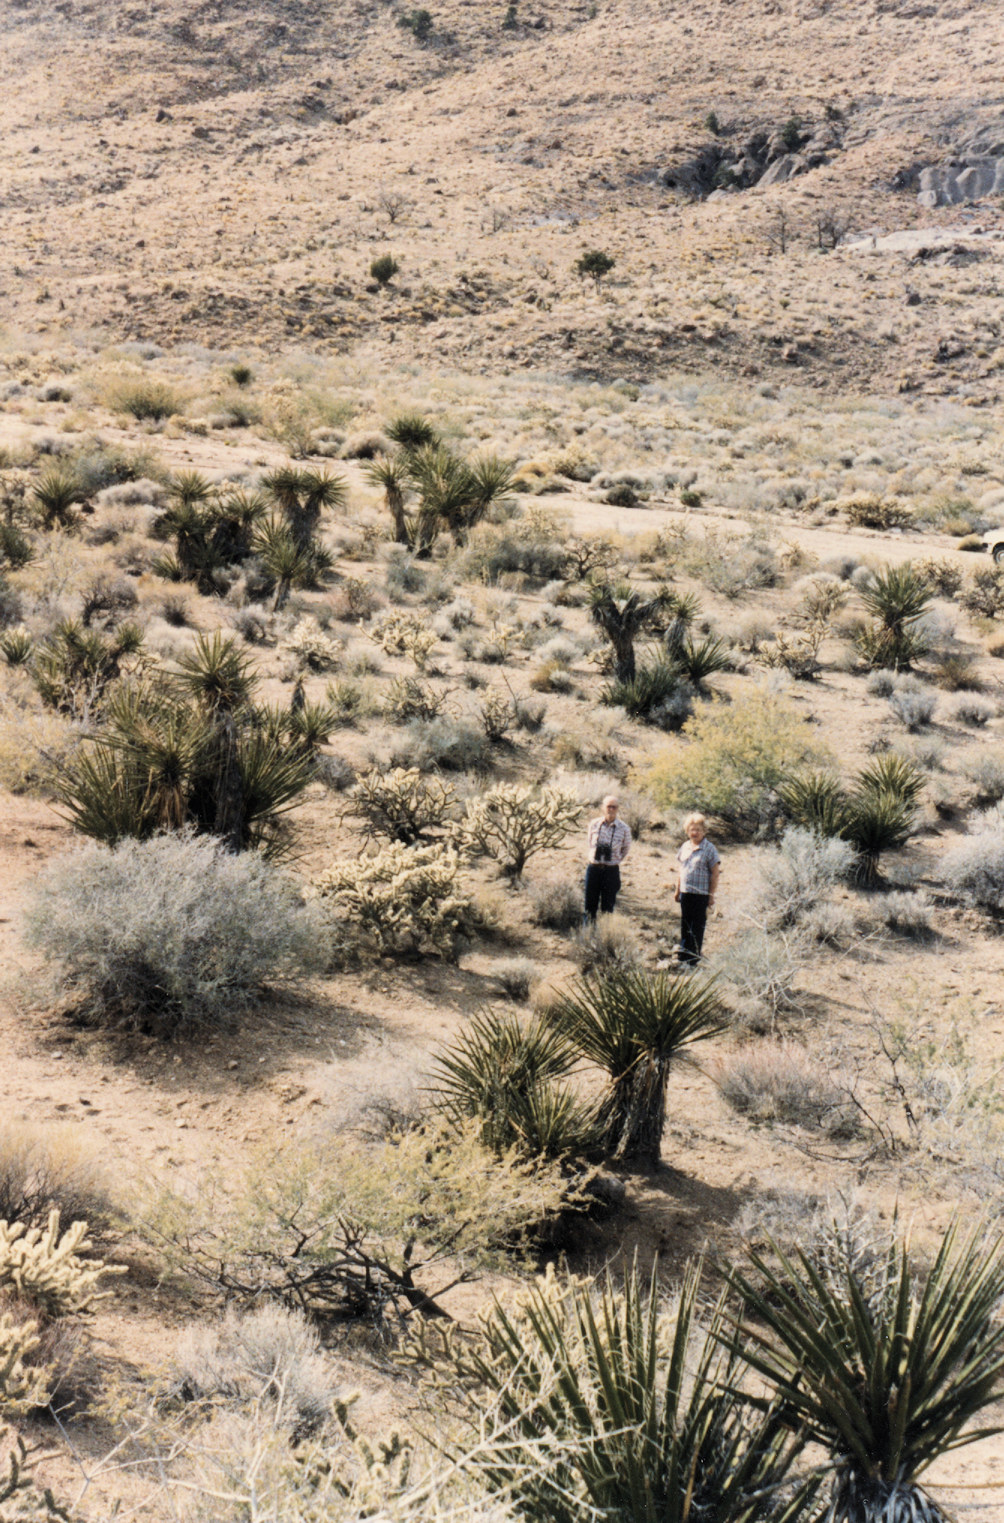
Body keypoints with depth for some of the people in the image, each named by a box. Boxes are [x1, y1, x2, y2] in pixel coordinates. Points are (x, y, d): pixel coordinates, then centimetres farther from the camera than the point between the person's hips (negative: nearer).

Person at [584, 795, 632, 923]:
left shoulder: (624, 829, -5)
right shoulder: (594, 824, -1)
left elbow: (626, 848, 12)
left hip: (611, 870, -1)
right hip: (594, 868, 1)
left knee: (608, 907, 3)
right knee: (590, 905, 5)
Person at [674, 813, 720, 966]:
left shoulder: (709, 849, -8)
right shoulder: (685, 847, 9)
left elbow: (715, 873, -8)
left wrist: (712, 895, -10)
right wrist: (677, 890, 17)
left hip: (701, 894, -6)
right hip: (685, 893, 6)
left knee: (697, 928, 2)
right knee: (684, 925, 13)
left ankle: (692, 960, 8)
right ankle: (683, 957, 24)